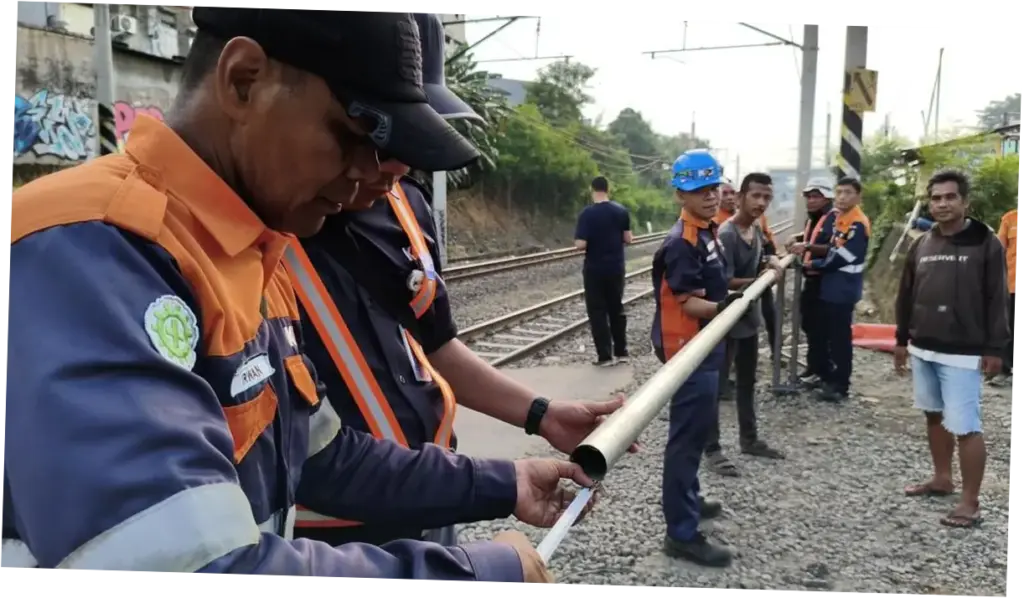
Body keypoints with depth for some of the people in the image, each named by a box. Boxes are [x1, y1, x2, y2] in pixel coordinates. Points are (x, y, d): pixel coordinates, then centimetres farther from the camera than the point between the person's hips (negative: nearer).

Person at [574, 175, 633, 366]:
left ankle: (605, 356, 3)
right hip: (616, 268, 4)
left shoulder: (587, 213, -14)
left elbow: (580, 244, -18)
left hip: (594, 270, -4)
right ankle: (621, 351, 22)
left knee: (597, 311, 4)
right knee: (616, 308, 16)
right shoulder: (621, 211, -1)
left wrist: (592, 241, 3)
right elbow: (628, 239, 1)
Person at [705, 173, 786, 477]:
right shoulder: (726, 234, -21)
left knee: (747, 381, 20)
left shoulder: (756, 230, 6)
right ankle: (712, 448, 8)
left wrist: (771, 261, 1)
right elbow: (725, 283, -24)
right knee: (715, 384, 0)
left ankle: (749, 439, 34)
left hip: (749, 317, 9)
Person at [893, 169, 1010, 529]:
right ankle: (942, 478, 32)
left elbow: (997, 300, -9)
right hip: (923, 349, 6)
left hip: (963, 354, -6)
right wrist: (902, 340, 15)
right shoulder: (921, 245, 9)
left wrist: (995, 348, -12)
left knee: (965, 426, -7)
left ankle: (970, 502, 3)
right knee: (934, 416, 17)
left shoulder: (986, 244, -8)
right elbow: (906, 296, 14)